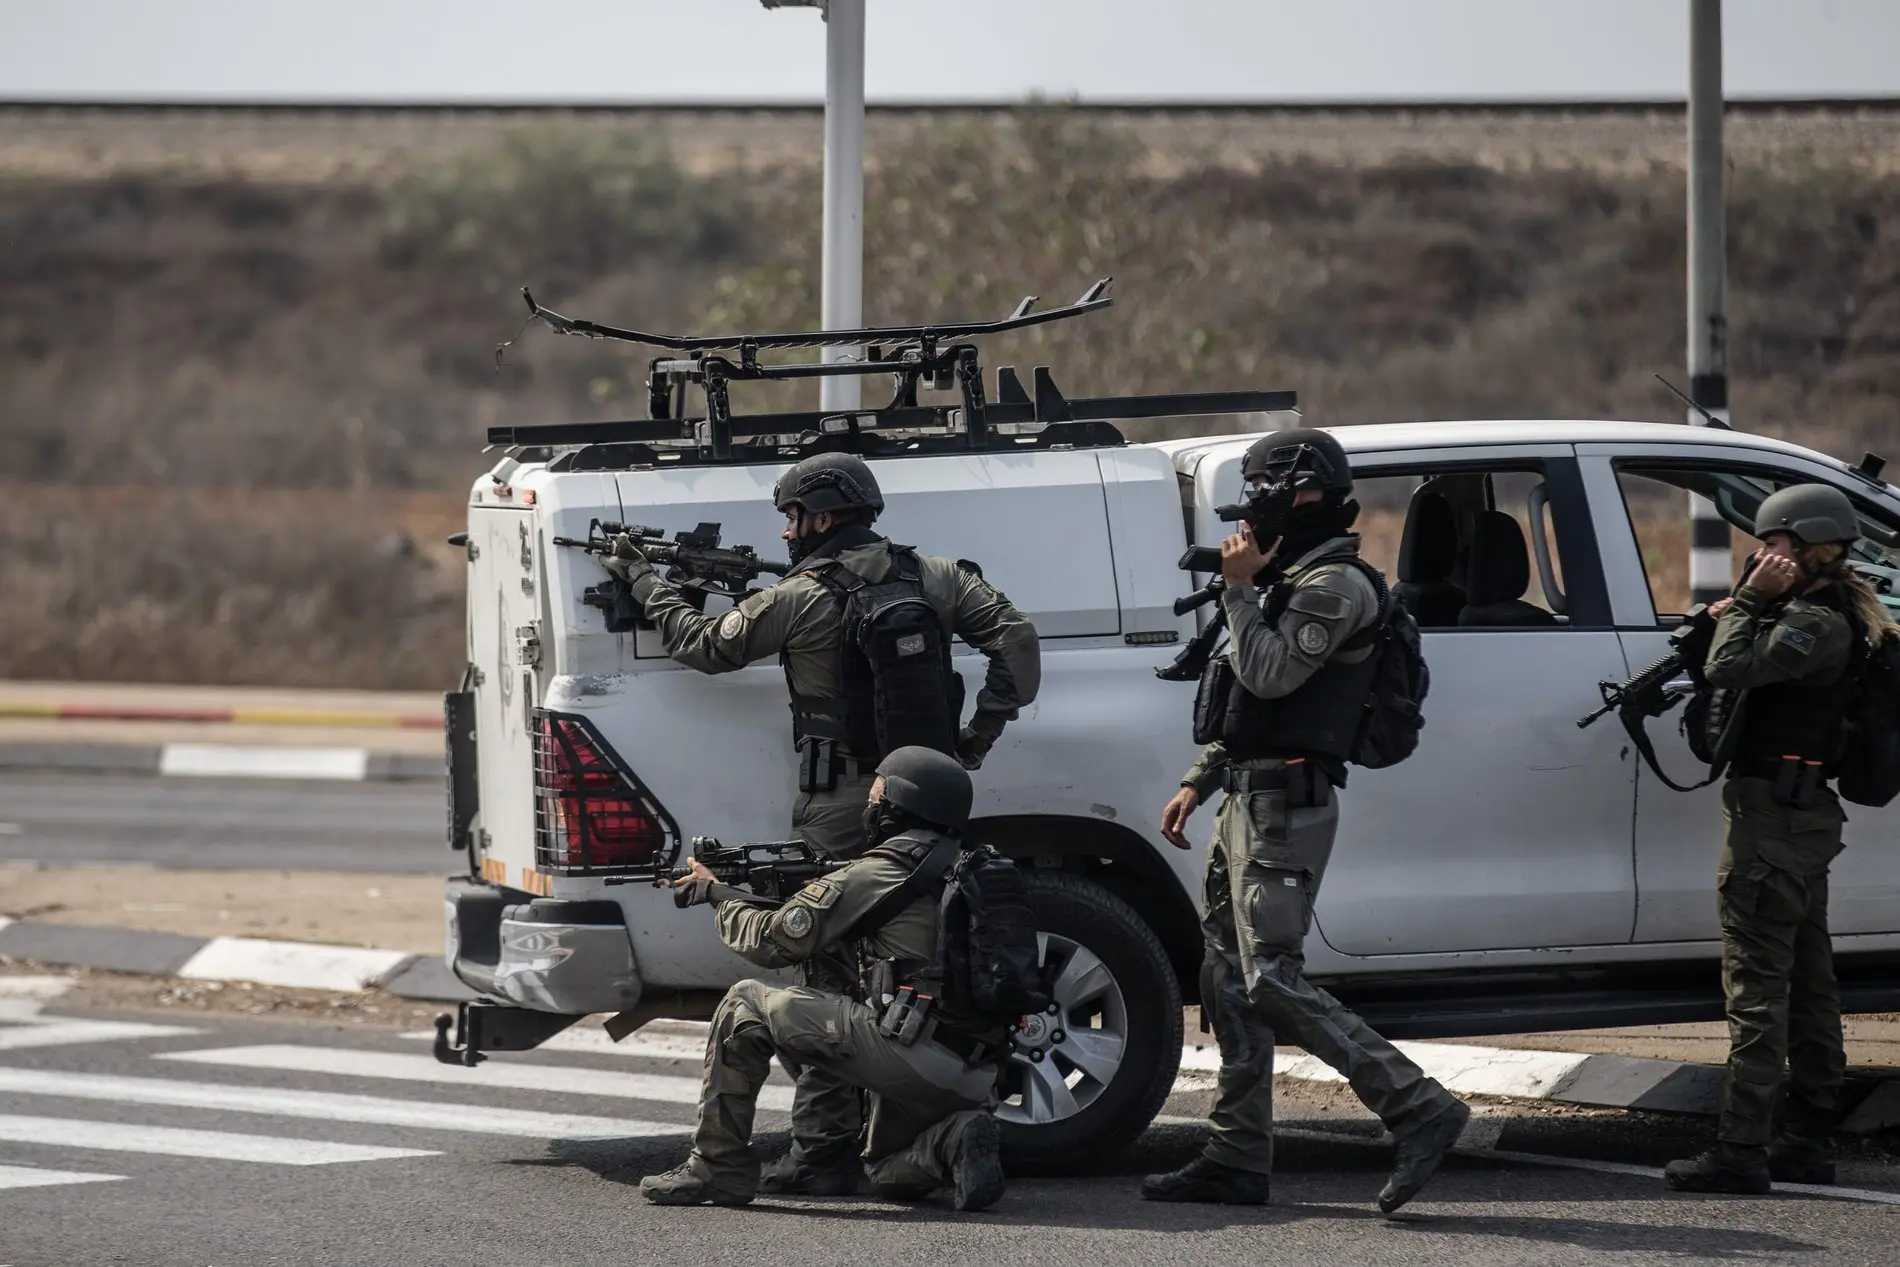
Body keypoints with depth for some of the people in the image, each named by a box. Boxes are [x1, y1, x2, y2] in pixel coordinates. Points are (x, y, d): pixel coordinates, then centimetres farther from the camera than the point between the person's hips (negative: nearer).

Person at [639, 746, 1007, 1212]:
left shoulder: (877, 875, -3)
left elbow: (771, 941, 4)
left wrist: (718, 894, 22)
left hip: (911, 1053, -8)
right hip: (975, 1080, 8)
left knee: (745, 1007, 5)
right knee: (891, 1176, 32)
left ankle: (717, 1167, 6)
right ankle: (957, 1137, 1)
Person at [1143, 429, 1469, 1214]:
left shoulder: (1337, 586, -11)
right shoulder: (1291, 580, 22)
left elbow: (1269, 673, -23)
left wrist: (1240, 588, -12)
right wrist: (1197, 784, 21)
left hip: (1286, 810, -11)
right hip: (1249, 802, 11)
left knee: (1273, 981, -17)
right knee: (1230, 980, 10)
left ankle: (1419, 1110, -18)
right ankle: (1237, 1159, 13)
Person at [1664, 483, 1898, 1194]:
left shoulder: (1818, 623, -18)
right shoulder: (1835, 613, 15)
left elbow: (1728, 671, -25)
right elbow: (1763, 665, 18)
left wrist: (1749, 597, -14)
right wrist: (1744, 613, 1)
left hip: (1772, 815, -11)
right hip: (1807, 814, 11)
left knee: (1756, 981, -11)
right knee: (1806, 981, 14)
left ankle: (1741, 1150, -13)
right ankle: (1806, 1142, 21)